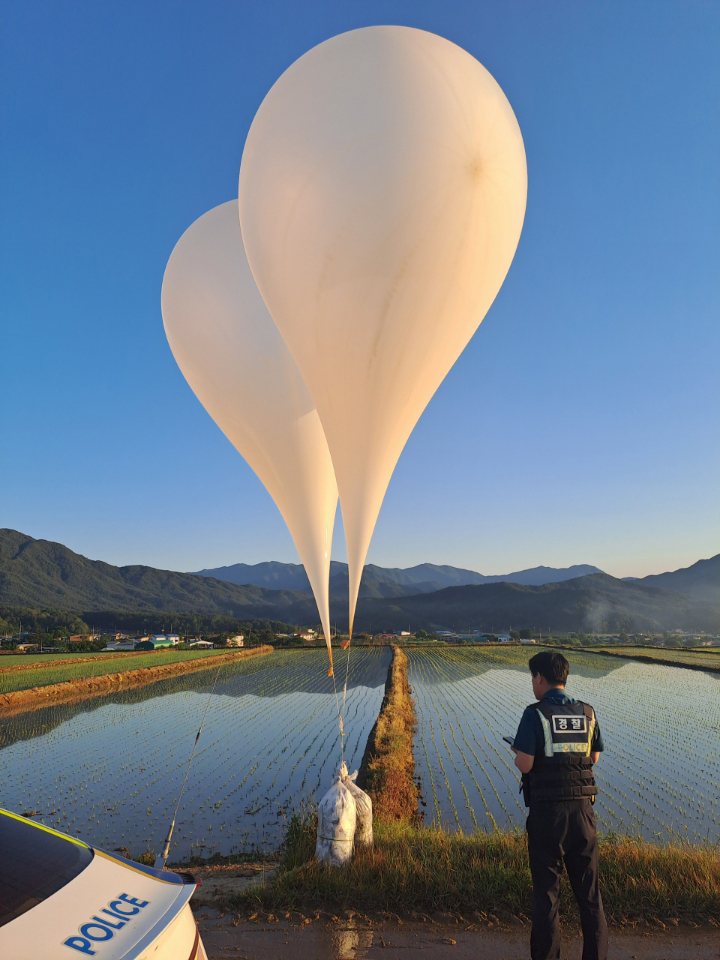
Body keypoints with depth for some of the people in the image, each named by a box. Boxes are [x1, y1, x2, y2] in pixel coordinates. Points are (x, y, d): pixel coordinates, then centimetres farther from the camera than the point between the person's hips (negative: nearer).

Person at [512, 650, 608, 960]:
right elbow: (594, 757, 14)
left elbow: (525, 765, -18)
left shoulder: (535, 714, -14)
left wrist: (518, 752, 3)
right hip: (582, 810, 4)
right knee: (589, 890, 16)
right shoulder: (587, 713, 1)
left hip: (546, 812, -4)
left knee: (546, 891, 10)